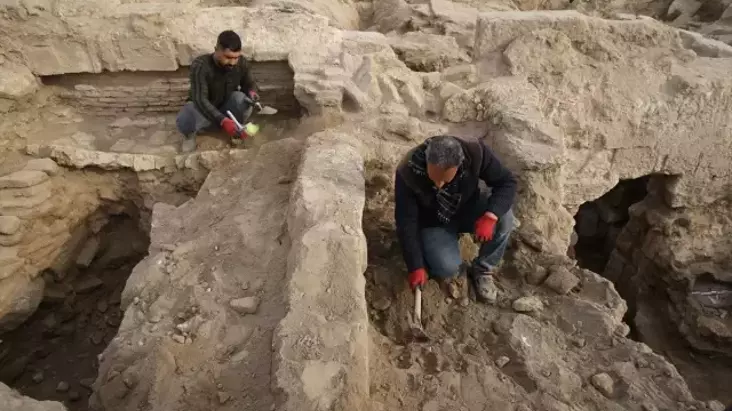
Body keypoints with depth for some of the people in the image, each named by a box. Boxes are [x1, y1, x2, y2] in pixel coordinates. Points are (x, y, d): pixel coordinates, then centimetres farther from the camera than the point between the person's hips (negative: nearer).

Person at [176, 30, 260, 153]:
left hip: (226, 108, 3)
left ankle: (237, 129, -2)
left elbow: (249, 84, 1)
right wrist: (223, 121, -53)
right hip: (201, 108, -2)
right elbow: (200, 99, -37)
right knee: (183, 122, -37)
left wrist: (251, 92, -26)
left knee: (240, 98, -32)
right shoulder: (200, 66, -29)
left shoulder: (241, 62, -17)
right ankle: (190, 134, 3)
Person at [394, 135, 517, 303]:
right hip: (432, 222, -2)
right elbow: (406, 223, -24)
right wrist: (416, 267, -23)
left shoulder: (475, 151, -30)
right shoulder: (407, 173, -33)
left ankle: (482, 270, -2)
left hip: (468, 208, 3)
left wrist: (490, 215, -38)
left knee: (504, 217, -26)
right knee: (448, 268, -27)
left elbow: (507, 182, -19)